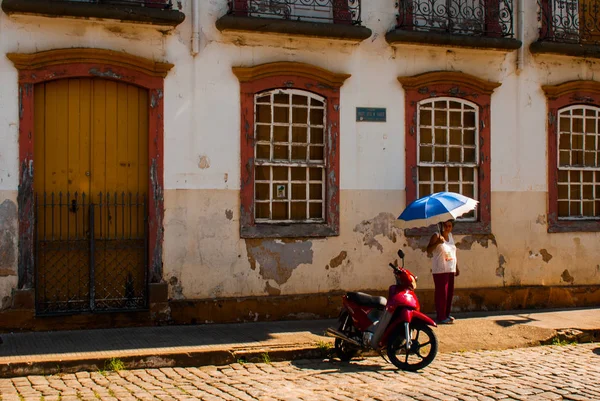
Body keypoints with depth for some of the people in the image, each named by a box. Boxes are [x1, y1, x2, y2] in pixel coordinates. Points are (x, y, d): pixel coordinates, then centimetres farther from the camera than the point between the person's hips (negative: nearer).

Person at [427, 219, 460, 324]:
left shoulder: (450, 236, 13)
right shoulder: (437, 236, -9)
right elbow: (429, 250, -22)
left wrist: (457, 268, 22)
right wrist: (438, 242, -38)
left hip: (450, 270, 8)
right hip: (440, 270, -8)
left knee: (450, 293, 11)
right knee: (442, 293, -7)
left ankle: (447, 314, 23)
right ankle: (441, 317, -2)